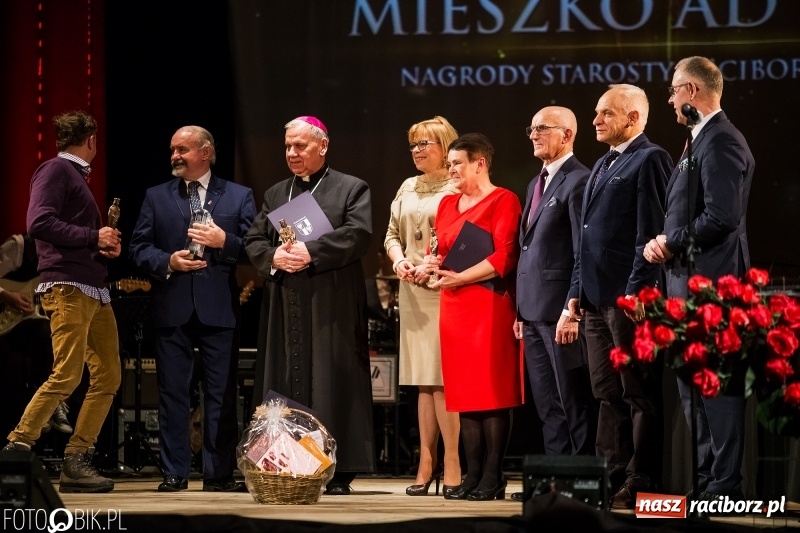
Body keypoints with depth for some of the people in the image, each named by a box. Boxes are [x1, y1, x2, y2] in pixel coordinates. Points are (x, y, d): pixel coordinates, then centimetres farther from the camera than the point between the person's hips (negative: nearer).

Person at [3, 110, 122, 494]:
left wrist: (106, 245, 7)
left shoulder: (77, 176, 23)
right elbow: (39, 223, -17)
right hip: (66, 287, -10)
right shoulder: (55, 171, -4)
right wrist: (93, 237, -13)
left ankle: (76, 461, 3)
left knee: (108, 377, 3)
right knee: (66, 376, -16)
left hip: (94, 289, 10)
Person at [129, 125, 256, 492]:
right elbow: (139, 247, 7)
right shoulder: (156, 197, 12)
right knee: (173, 393, 2)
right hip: (172, 308, 1)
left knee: (222, 394, 1)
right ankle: (175, 472, 6)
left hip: (219, 308, -1)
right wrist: (167, 262, -11)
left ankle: (219, 473, 5)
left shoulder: (238, 197, 9)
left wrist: (224, 241, -16)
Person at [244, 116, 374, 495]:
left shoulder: (351, 189, 6)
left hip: (331, 307, -5)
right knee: (284, 384, 1)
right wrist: (274, 257, -8)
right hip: (283, 306, 5)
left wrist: (311, 252, -17)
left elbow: (358, 234, -9)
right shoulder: (275, 194, 21)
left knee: (332, 384, -6)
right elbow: (254, 240, 14)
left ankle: (338, 472, -5)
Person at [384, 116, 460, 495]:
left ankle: (451, 464, -8)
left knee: (443, 379, -10)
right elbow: (392, 233, 20)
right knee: (423, 381, 6)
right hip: (413, 293, 7)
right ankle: (426, 462, 6)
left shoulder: (458, 188, -4)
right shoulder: (408, 189, 18)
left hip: (446, 290, -7)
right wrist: (398, 259, 0)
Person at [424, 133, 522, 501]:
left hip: (489, 305, -7)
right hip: (454, 306, 7)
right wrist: (432, 265, 1)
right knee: (463, 392, 5)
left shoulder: (503, 201, -5)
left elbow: (503, 258, -13)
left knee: (492, 391, -6)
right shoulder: (448, 204, 17)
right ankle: (472, 476, 7)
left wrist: (458, 278, -16)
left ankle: (492, 479, -5)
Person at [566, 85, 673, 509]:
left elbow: (651, 230, -14)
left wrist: (637, 290, -20)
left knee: (639, 395, -6)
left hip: (629, 298, -9)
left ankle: (639, 485, -5)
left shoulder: (649, 160, -7)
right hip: (597, 299, 10)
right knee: (608, 395, 10)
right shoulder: (603, 167, 22)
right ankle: (612, 479, 13)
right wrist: (577, 290, 17)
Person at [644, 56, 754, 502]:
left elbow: (721, 217, -23)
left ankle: (725, 487, -7)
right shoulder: (702, 140, 18)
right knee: (696, 388, 14)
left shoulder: (721, 142, -14)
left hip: (711, 283, -11)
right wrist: (666, 243, 4)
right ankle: (707, 482, 19)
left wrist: (672, 243, -11)